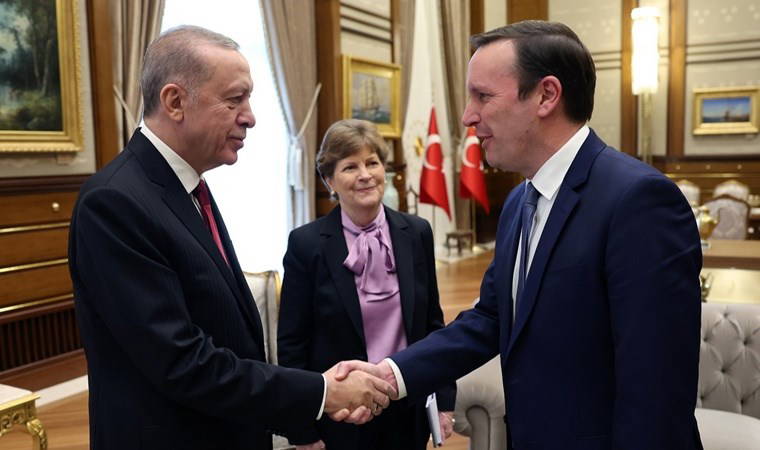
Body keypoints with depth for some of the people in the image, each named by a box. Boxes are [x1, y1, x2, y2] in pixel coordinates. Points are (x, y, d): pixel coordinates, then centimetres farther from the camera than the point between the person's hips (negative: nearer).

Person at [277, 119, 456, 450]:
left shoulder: (417, 233, -2)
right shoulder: (306, 243, -11)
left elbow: (433, 323, 5)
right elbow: (292, 345, -7)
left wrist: (443, 400, 4)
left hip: (409, 410, 3)